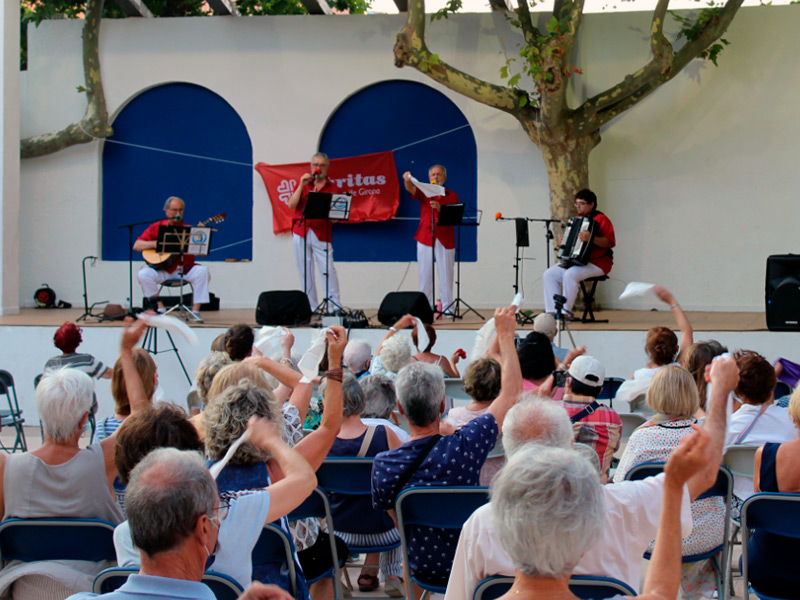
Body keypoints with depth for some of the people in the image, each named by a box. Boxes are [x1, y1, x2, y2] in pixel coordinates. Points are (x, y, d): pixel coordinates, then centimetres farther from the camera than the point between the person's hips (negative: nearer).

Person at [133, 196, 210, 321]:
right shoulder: (156, 227, 7)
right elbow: (136, 245, 2)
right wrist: (154, 244, -14)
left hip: (185, 268, 0)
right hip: (162, 270, 0)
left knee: (202, 272, -27)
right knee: (144, 274, -26)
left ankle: (195, 311, -22)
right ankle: (160, 308, -12)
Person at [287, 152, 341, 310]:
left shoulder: (332, 187, 9)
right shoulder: (303, 183, 15)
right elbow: (291, 205, 2)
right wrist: (302, 185, -5)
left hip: (321, 233, -2)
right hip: (301, 232, 2)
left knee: (328, 270, -10)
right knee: (305, 271, 2)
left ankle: (335, 307, -7)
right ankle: (311, 307, 6)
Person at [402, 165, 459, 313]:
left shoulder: (452, 196, 8)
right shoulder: (424, 192, 10)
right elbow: (411, 189, -11)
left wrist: (440, 208, -20)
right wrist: (407, 180, -34)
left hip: (445, 239, -1)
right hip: (425, 238, 1)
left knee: (446, 273, 0)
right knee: (425, 273, 0)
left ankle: (447, 306, 5)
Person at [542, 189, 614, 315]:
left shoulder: (601, 219, -7)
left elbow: (609, 243, -20)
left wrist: (591, 238, -34)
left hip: (597, 263, -9)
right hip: (575, 261, 9)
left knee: (570, 274, -34)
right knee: (549, 275, -9)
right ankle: (552, 312, -14)